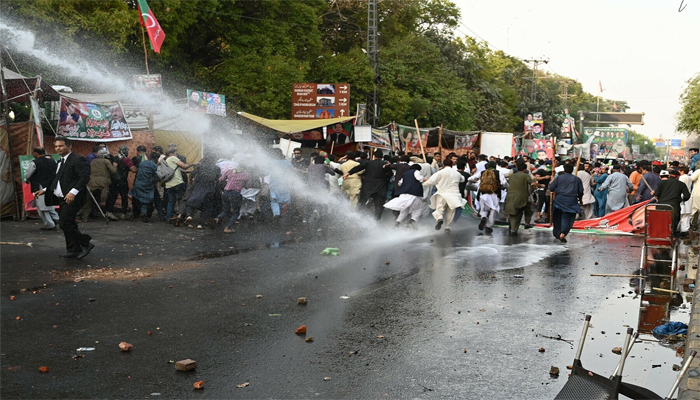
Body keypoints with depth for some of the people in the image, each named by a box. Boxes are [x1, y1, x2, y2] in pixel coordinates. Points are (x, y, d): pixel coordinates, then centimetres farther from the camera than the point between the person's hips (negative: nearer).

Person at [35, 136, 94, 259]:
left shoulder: (77, 160, -11)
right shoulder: (60, 162, 19)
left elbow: (85, 177, -21)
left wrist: (73, 192, -29)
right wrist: (44, 190, 15)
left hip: (72, 198, -10)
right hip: (62, 198, 10)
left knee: (65, 223, -14)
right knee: (68, 225, 12)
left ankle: (86, 243, -3)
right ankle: (73, 250, 20)